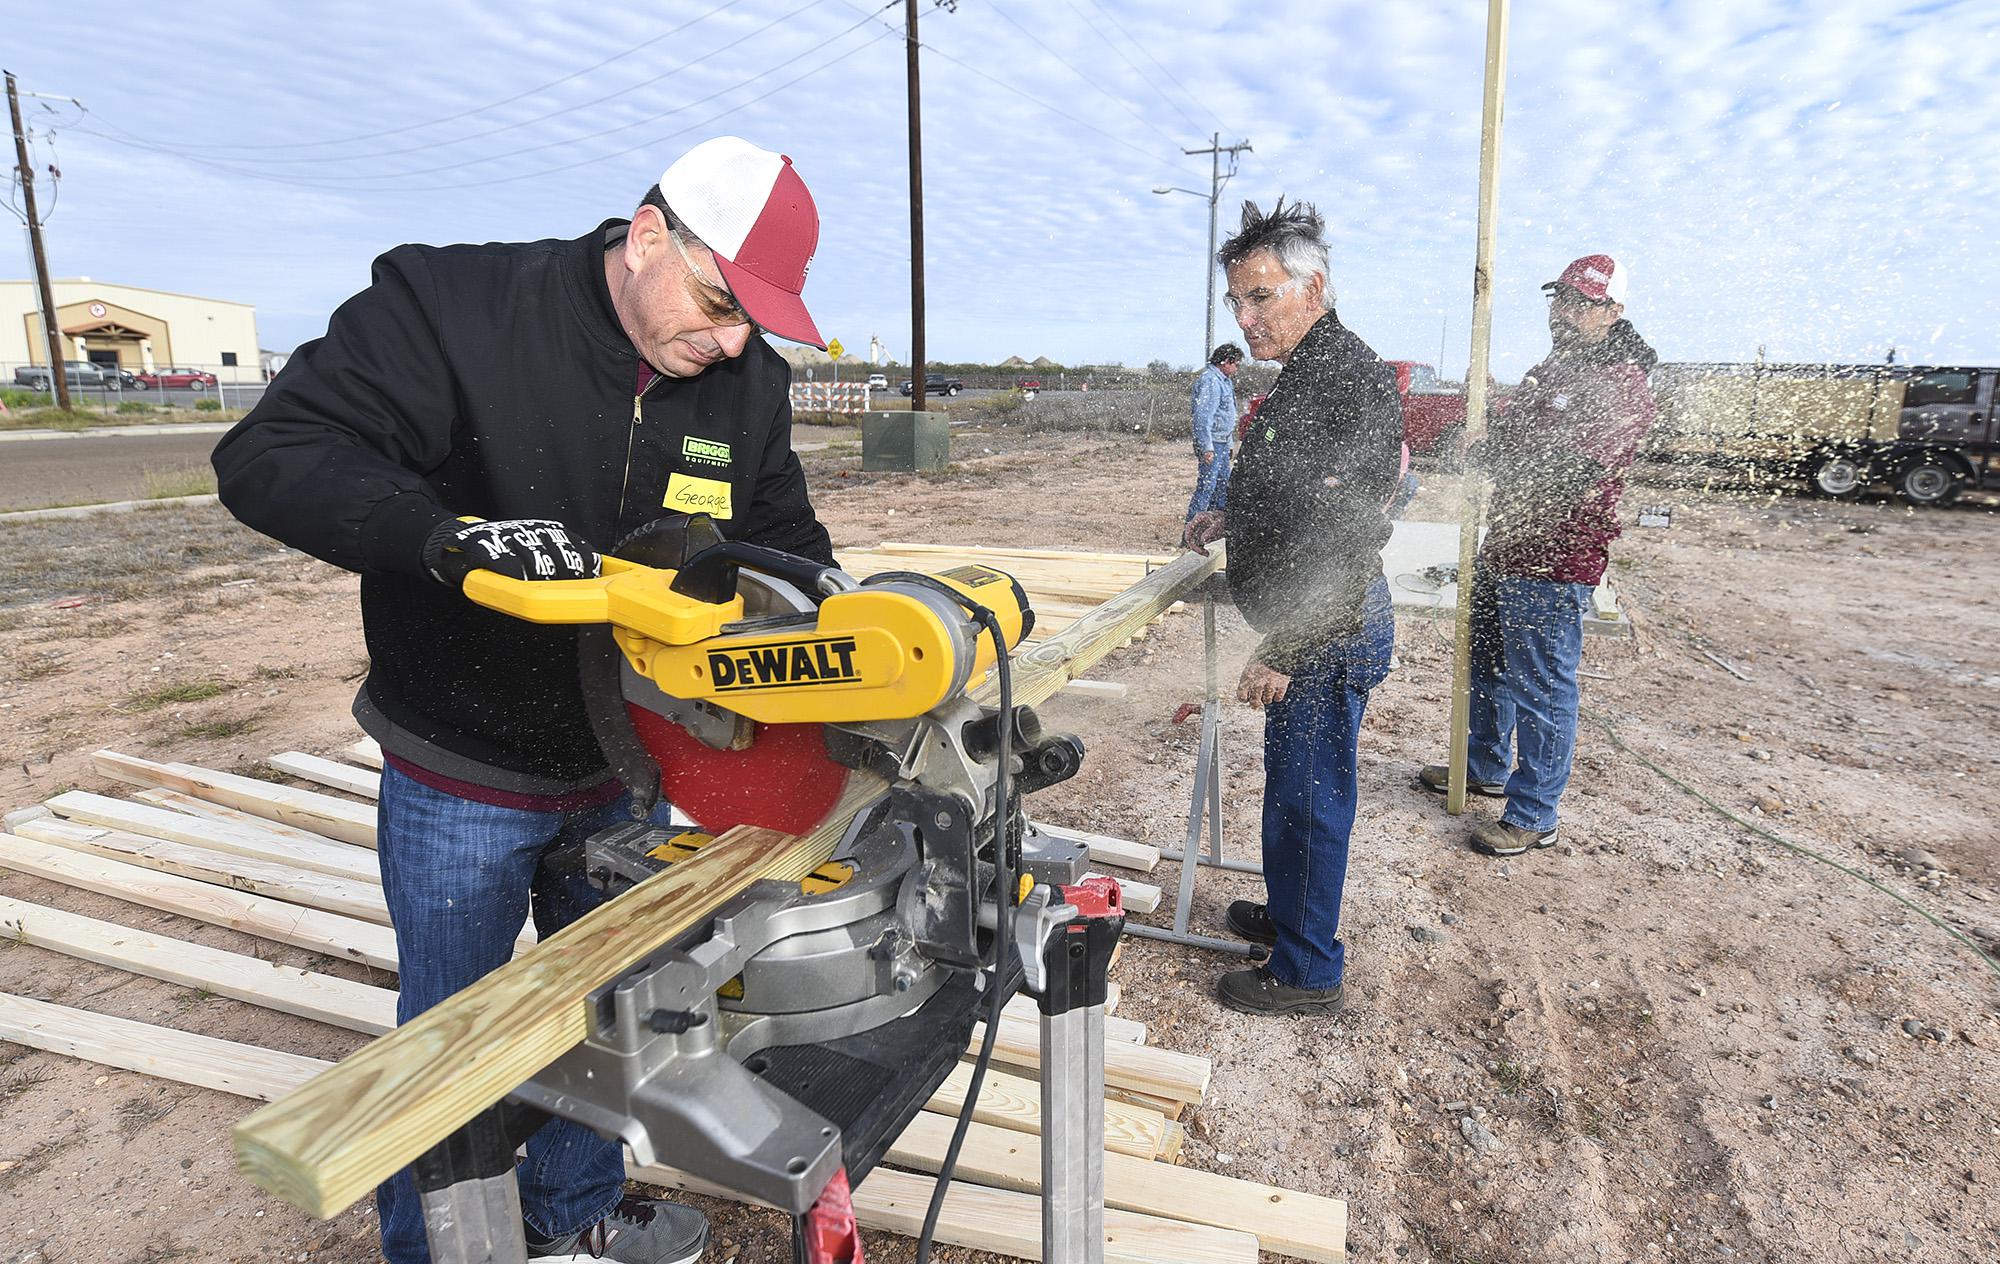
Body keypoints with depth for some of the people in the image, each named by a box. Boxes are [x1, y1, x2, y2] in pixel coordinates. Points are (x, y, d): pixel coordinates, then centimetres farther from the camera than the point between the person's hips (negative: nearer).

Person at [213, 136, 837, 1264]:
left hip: (630, 775, 5)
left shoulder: (748, 381, -5)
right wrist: (451, 535, -40)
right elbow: (270, 455, -23)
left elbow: (784, 546, 2)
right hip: (461, 787, -4)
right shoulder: (453, 305, -19)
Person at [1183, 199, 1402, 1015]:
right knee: (1295, 790, 22)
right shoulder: (1308, 373, 14)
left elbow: (1348, 528, -26)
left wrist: (1282, 651, -24)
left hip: (1325, 636, -10)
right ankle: (1290, 914, 41)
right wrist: (1235, 521, 13)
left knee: (1307, 801, 2)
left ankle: (1306, 973, 19)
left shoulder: (1348, 375, -20)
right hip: (1307, 629, 10)